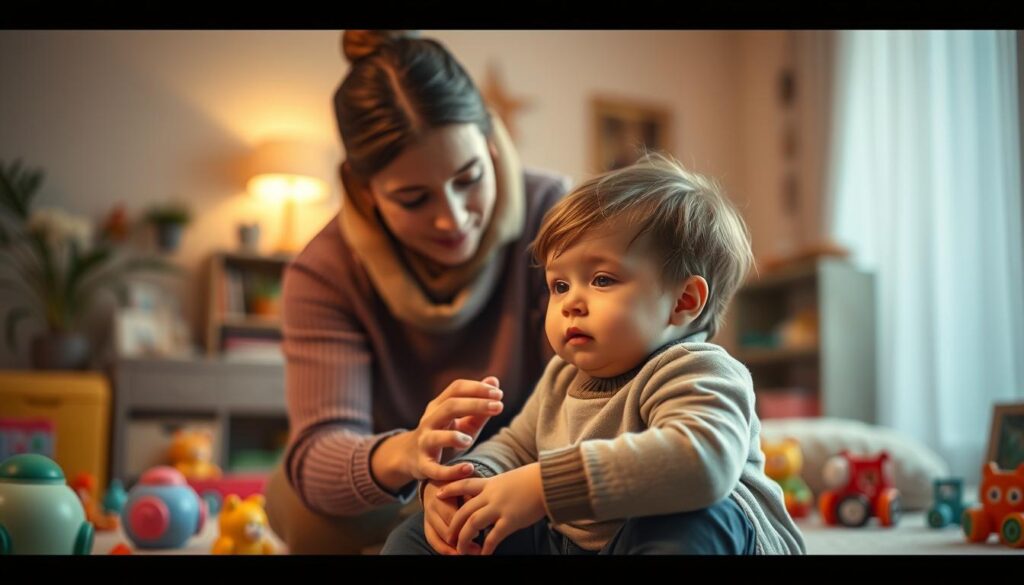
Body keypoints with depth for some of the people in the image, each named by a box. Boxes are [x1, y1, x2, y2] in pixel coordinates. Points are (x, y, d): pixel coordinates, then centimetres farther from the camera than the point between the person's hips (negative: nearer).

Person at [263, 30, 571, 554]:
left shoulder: (549, 213, -19)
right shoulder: (323, 274, -18)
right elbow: (318, 452, -29)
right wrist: (402, 454, -54)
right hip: (394, 500, -1)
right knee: (305, 505, -31)